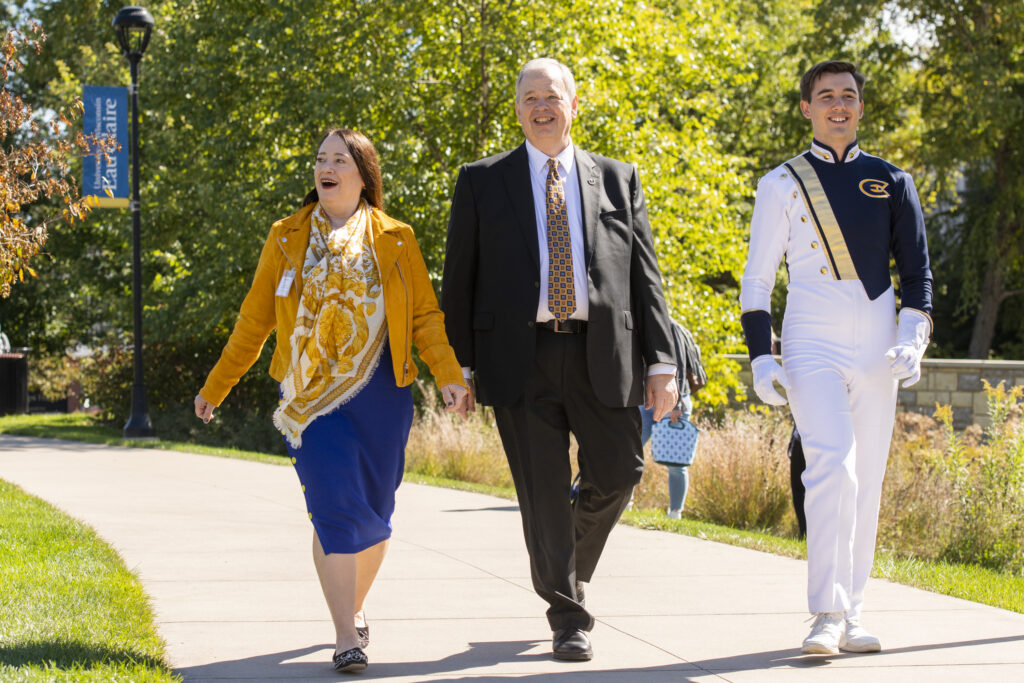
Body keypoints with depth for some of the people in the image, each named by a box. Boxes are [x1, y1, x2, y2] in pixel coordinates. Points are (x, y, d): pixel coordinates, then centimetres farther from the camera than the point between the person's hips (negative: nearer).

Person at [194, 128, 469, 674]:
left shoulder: (394, 240, 7)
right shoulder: (287, 239, 8)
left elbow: (425, 315, 2)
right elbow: (254, 320, 12)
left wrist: (449, 375, -12)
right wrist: (215, 387, 11)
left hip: (379, 392, 1)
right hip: (313, 394, -1)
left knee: (372, 512, 7)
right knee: (334, 506, -13)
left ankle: (354, 606, 33)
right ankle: (346, 637, -12)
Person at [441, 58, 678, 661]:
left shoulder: (619, 180, 13)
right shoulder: (483, 182, 9)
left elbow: (645, 275, 9)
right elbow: (459, 279, 8)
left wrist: (662, 361, 1)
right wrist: (458, 364, 3)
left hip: (602, 354, 1)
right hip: (521, 356, -1)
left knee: (618, 474, -2)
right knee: (544, 492, -2)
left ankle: (573, 563, 29)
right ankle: (568, 618, 8)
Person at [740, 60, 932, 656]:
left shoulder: (892, 182, 12)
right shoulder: (783, 185, 6)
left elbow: (917, 270, 11)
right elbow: (757, 278, 8)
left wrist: (914, 338, -5)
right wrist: (760, 357, -1)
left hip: (877, 353, 3)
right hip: (813, 347, -3)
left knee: (866, 483, 4)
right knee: (832, 464, -21)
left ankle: (852, 617, 12)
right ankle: (827, 617, -22)